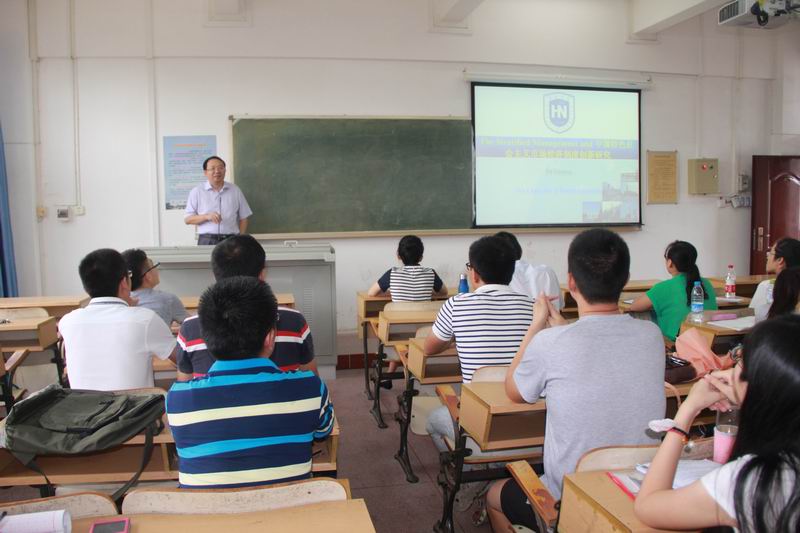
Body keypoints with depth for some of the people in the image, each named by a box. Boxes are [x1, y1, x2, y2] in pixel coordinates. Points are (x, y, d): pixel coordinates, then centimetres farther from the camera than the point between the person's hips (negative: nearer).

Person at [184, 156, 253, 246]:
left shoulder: (235, 191, 13)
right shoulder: (197, 192, 9)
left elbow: (243, 218, 14)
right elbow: (187, 219, 6)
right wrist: (206, 216, -10)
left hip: (231, 241, 1)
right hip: (207, 241, -1)